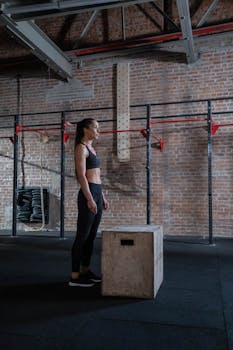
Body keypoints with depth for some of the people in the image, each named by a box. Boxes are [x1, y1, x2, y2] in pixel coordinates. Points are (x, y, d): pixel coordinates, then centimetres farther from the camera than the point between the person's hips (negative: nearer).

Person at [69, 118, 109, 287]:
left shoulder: (91, 148, 19)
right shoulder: (81, 148, -9)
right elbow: (81, 175, -17)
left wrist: (102, 197, 19)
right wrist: (90, 199, -22)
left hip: (97, 193, 9)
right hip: (88, 194, -9)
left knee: (91, 236, 13)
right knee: (82, 236, -4)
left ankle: (85, 271, 24)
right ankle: (75, 276, 5)